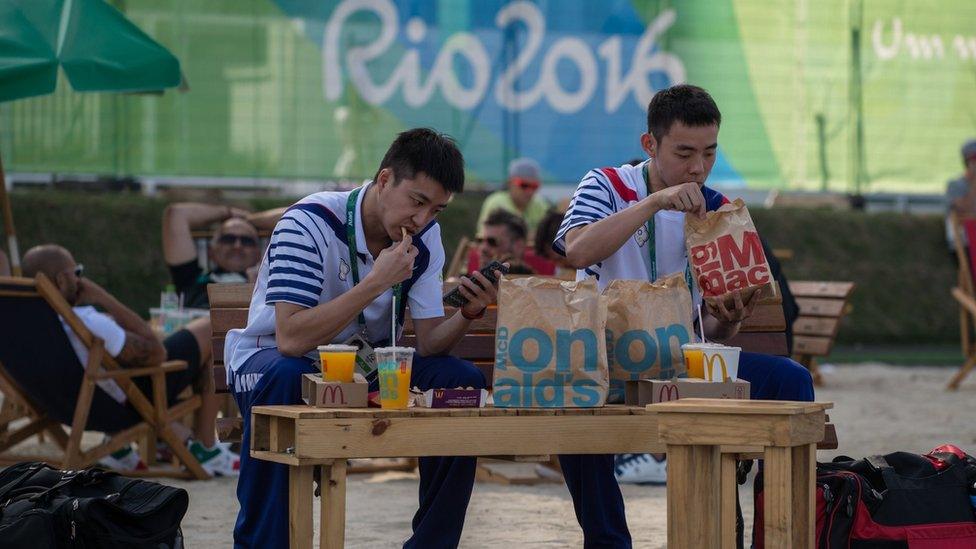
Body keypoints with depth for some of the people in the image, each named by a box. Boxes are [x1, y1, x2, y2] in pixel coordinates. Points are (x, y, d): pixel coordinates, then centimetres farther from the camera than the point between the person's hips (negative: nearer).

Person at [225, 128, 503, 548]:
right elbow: (290, 339, -34)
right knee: (283, 378, -40)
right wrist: (377, 281, -35)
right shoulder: (311, 223, -24)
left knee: (463, 379, -16)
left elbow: (429, 344, -6)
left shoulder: (425, 237, -4)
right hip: (271, 359, -6)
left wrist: (469, 313, -27)